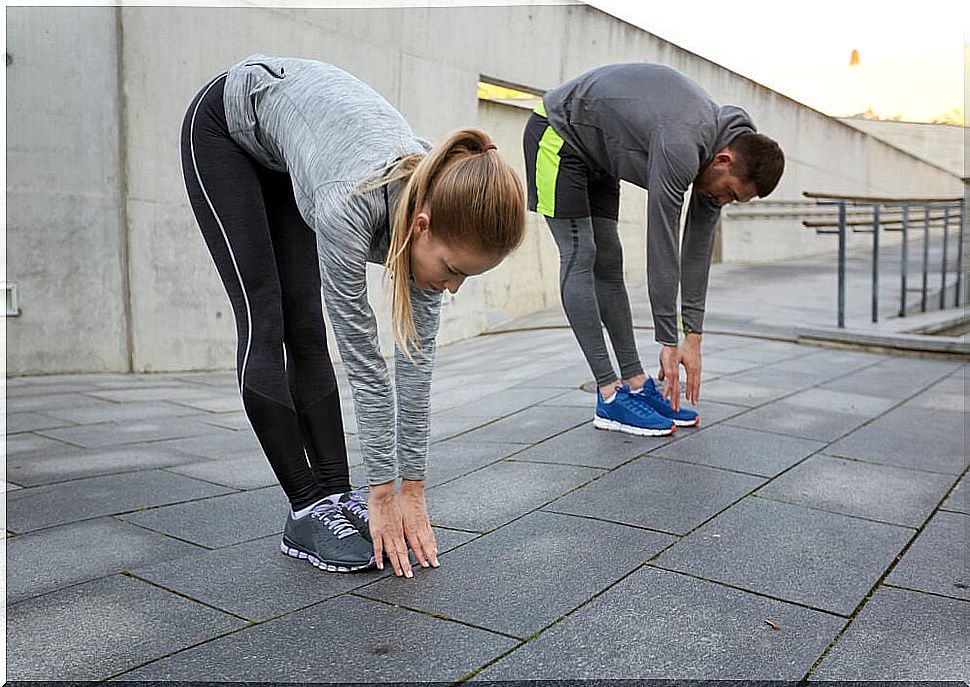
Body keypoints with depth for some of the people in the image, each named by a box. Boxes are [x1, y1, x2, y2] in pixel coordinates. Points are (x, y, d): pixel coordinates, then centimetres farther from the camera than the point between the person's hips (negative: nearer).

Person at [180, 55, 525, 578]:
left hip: (282, 152, 5)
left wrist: (412, 489, -14)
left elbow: (416, 355, -18)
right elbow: (361, 356, -34)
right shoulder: (350, 205, -42)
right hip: (224, 125, -5)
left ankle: (335, 494, 2)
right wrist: (383, 493, -25)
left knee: (305, 325, -2)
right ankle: (307, 512, -5)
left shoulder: (438, 204, -24)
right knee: (265, 324, -11)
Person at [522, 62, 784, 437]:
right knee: (580, 257, -14)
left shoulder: (723, 145, -7)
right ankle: (610, 396, -12)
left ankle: (637, 385, 5)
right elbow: (663, 247, -32)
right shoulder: (681, 146, -34)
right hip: (556, 135, -9)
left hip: (595, 151, 9)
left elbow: (699, 246, -3)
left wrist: (694, 336, -3)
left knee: (608, 261, 3)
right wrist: (669, 342, -25)